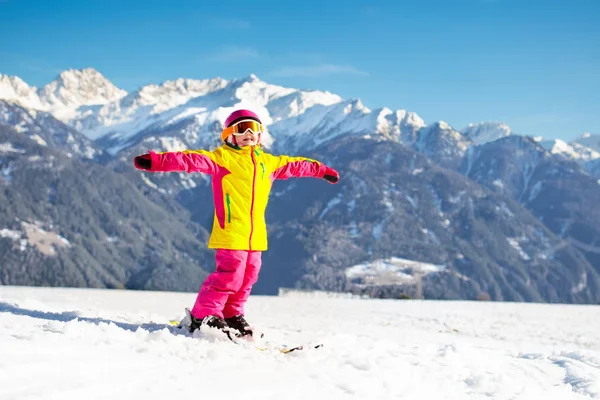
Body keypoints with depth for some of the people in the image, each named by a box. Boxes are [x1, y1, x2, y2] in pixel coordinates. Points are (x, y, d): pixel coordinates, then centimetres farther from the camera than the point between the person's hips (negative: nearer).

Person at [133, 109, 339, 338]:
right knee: (229, 275, -13)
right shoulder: (222, 157, -4)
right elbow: (193, 159, -16)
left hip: (256, 235, 7)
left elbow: (295, 165, 30)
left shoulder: (268, 162, 16)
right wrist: (156, 162, -28)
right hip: (231, 232, -7)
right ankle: (203, 317, -3)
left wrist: (322, 170, 39)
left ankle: (231, 315, 28)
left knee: (248, 276, 12)